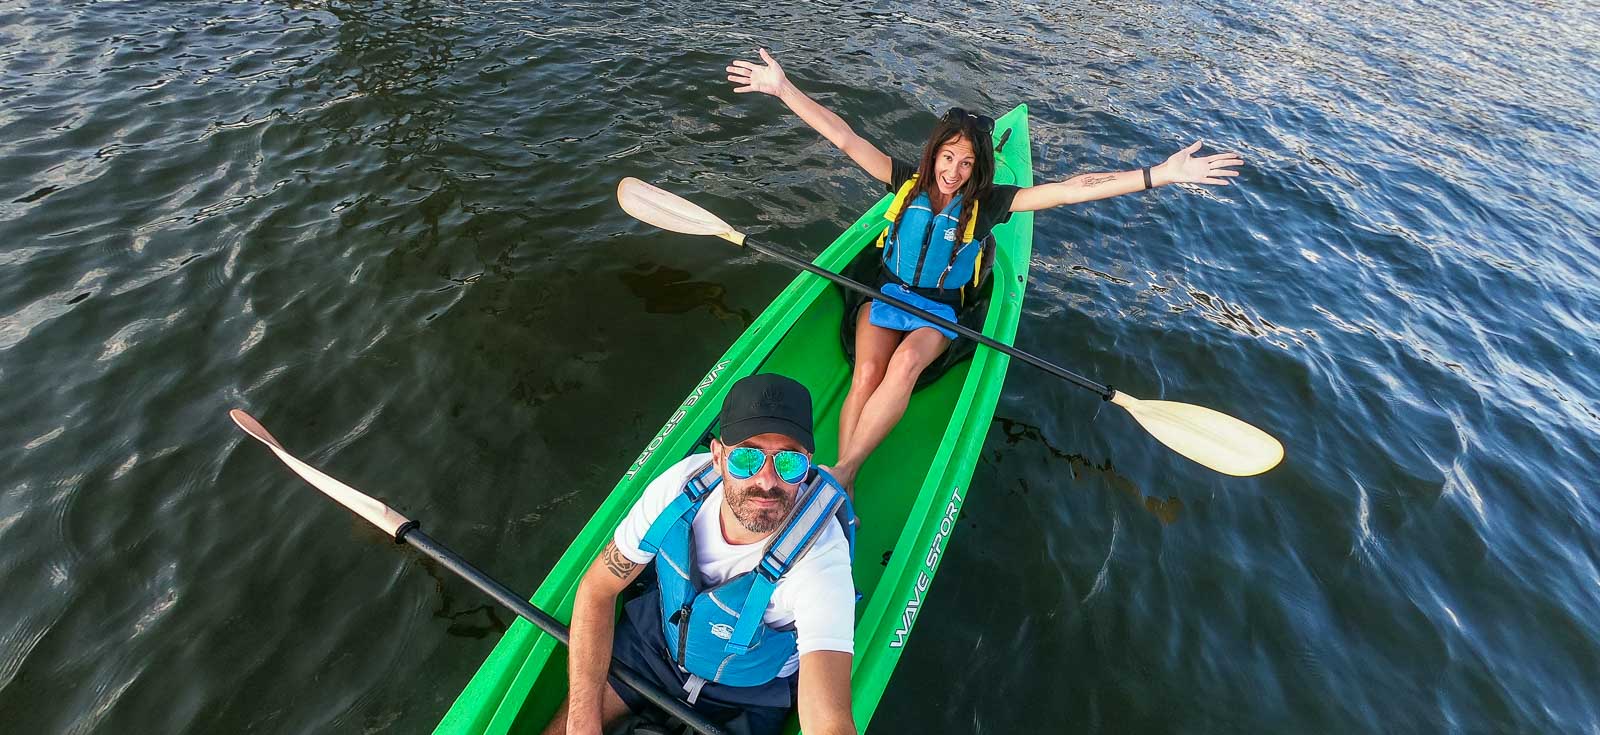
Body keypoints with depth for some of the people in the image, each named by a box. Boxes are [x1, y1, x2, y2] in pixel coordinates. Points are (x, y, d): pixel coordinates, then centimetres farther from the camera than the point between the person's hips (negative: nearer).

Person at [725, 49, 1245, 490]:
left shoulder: (986, 202, -6)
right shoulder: (907, 181, -2)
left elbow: (1074, 190, -12)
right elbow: (843, 137, -7)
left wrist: (1162, 174, -18)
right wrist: (783, 88, -11)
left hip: (939, 312, -1)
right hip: (887, 293, 1)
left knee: (906, 361, -35)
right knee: (867, 373, -29)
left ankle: (840, 473, -32)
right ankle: (843, 489, -30)